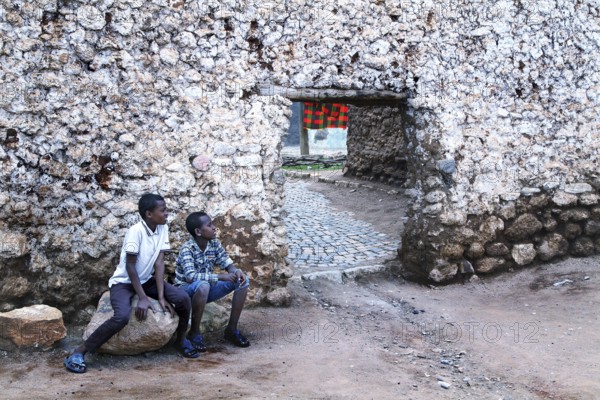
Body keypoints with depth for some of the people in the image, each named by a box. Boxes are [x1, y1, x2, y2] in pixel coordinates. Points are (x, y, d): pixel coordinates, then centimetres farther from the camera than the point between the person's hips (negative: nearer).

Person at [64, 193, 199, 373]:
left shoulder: (163, 229, -6)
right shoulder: (136, 231, -24)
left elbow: (159, 263, -7)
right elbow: (130, 266, -22)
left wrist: (161, 297, -15)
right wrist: (143, 298, -25)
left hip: (146, 280, 6)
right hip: (124, 282, -6)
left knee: (183, 298, -12)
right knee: (122, 316, -34)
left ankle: (181, 339, 13)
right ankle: (79, 352, -21)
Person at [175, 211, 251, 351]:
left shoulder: (215, 243, -5)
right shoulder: (187, 249, -24)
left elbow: (227, 263, 0)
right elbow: (190, 276, -36)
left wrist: (236, 271, -24)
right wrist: (220, 277, -37)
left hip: (206, 288, 7)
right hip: (187, 290, -7)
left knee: (243, 281, -8)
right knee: (203, 285, -41)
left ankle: (231, 329, -2)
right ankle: (194, 332, -20)